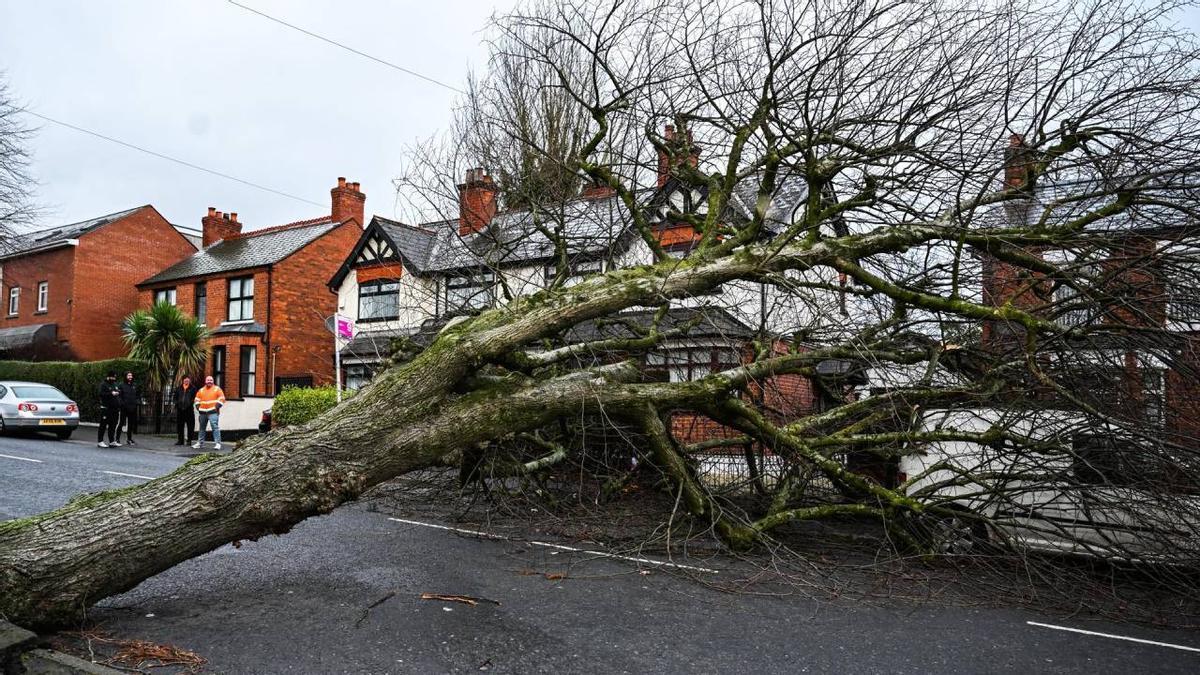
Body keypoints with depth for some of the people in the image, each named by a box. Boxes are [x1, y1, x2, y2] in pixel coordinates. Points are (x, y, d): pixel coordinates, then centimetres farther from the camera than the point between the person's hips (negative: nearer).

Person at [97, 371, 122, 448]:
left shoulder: (116, 385, 18)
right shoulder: (103, 384, -3)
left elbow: (120, 393, 26)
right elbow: (101, 394, -16)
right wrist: (111, 393, -21)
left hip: (115, 409, 6)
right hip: (106, 408, -6)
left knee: (113, 426, 9)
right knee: (103, 425, -3)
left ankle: (112, 441, 13)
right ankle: (100, 441, 2)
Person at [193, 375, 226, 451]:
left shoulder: (217, 389, 3)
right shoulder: (201, 390, 16)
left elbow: (222, 399, -2)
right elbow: (197, 399, 23)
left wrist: (217, 406, -11)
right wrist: (198, 406, 9)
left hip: (213, 412, -5)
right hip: (203, 412, 5)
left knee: (215, 427, -15)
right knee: (202, 428, 13)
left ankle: (217, 443, -17)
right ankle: (200, 442, 23)